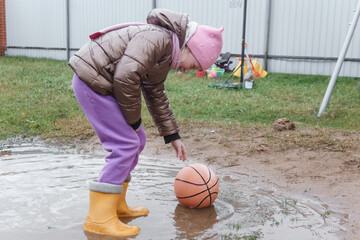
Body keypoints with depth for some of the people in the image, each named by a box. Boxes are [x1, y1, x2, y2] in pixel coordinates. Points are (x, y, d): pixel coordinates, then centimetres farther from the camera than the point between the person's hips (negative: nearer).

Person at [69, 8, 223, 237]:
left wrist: (173, 136, 24)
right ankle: (99, 218, -6)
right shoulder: (158, 38, -19)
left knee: (136, 140, 12)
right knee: (125, 145, -12)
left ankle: (116, 205, 20)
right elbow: (126, 76, -29)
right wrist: (133, 118, -14)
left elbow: (157, 97, 23)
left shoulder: (164, 57, 14)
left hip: (103, 84, 10)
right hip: (92, 82, -10)